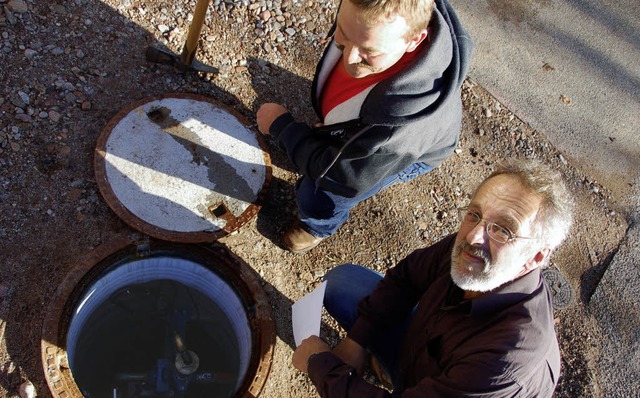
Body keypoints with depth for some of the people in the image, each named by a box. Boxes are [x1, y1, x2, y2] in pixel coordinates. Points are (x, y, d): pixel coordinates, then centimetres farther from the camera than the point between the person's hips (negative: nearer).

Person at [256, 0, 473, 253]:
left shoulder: (400, 120, -53)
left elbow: (336, 175, -35)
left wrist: (280, 125, -24)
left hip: (409, 152, -5)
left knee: (317, 196, -5)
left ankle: (320, 227, 33)